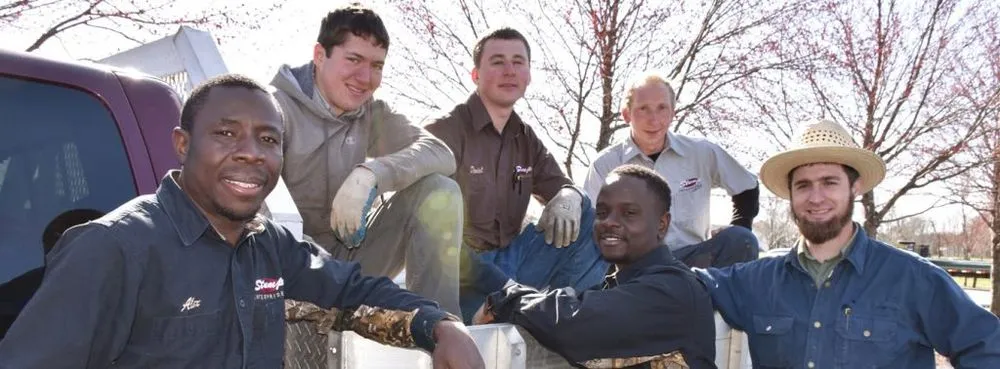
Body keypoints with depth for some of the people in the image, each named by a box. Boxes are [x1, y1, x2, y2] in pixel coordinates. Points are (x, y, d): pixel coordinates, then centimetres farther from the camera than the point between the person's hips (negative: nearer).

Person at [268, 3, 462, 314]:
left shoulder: (372, 113, 4)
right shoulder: (277, 106, -10)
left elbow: (440, 153, -12)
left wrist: (369, 174, -29)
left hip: (351, 254, 6)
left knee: (439, 191, -12)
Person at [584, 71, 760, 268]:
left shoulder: (702, 152, 6)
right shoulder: (605, 164, 2)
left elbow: (747, 190, 19)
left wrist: (734, 246, 7)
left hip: (694, 259, 2)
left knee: (741, 240, -26)